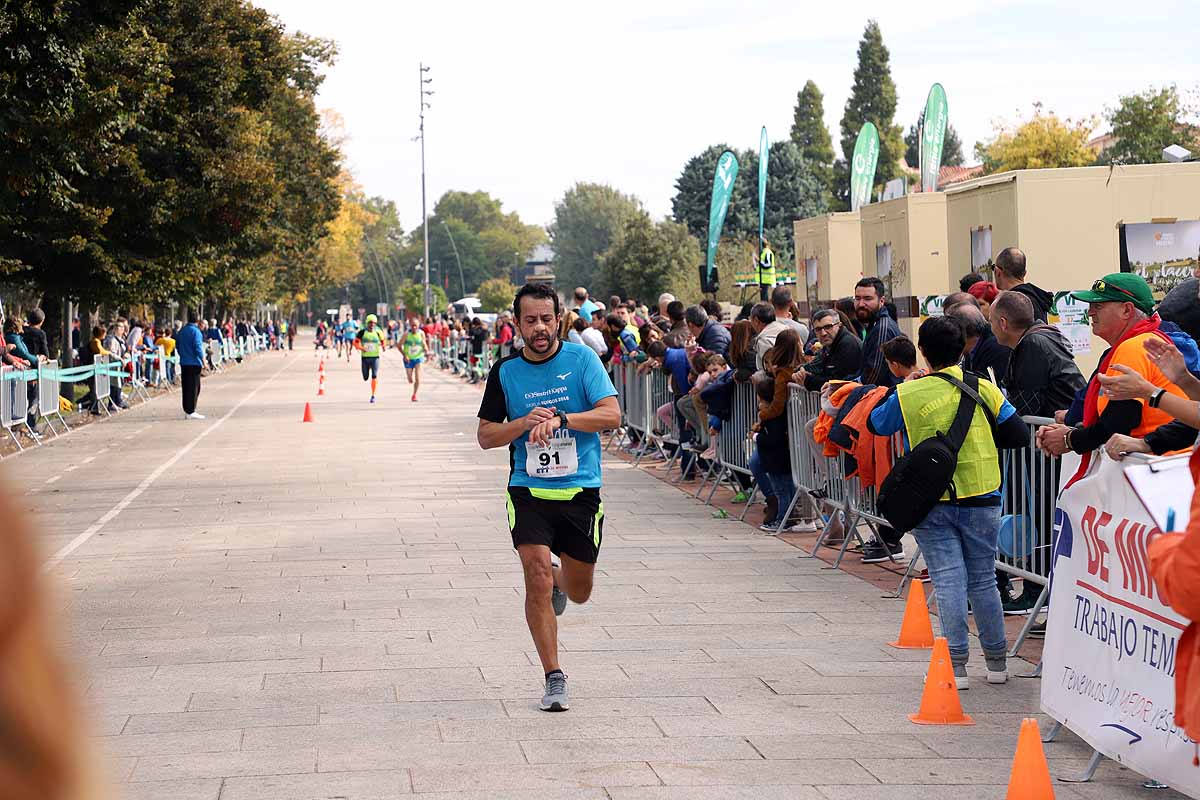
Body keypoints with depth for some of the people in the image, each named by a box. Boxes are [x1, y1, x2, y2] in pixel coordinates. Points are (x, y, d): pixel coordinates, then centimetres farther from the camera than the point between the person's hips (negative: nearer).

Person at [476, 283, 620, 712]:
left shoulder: (582, 359, -3)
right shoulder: (505, 372, 1)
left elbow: (611, 414, -12)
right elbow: (486, 436, 5)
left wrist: (560, 418, -26)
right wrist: (525, 423, -14)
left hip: (581, 491, 0)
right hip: (529, 490, 0)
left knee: (578, 591, 11)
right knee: (538, 580, -16)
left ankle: (557, 578, 49)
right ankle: (554, 678, -6)